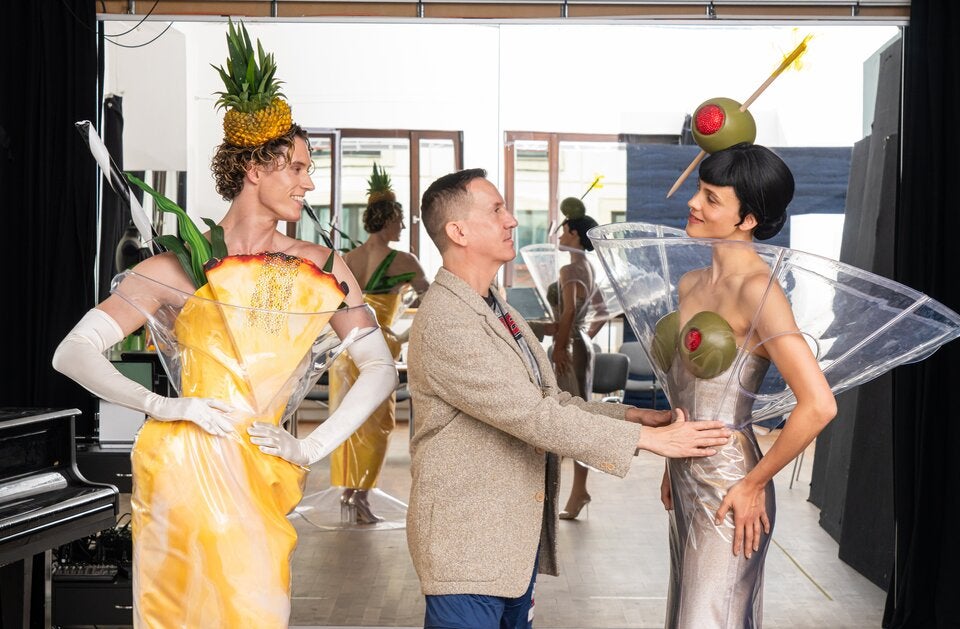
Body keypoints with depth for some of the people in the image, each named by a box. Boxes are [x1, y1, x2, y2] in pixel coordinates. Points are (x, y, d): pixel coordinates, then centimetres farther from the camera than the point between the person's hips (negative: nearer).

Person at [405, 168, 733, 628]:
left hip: (521, 538, 9)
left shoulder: (497, 311, 13)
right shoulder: (444, 322, -20)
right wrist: (648, 438, -19)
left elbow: (547, 401, 14)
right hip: (467, 544, -9)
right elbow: (532, 417, -23)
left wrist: (631, 415, 1)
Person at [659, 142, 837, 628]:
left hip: (728, 489, -8)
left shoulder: (756, 289, -19)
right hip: (686, 479, 8)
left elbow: (819, 405, -26)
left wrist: (754, 483, -17)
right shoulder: (690, 285, 6)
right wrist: (672, 469, 15)